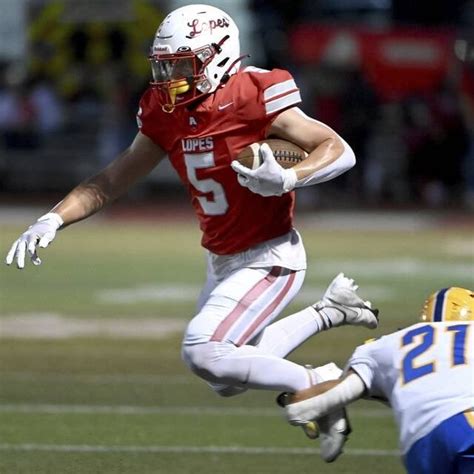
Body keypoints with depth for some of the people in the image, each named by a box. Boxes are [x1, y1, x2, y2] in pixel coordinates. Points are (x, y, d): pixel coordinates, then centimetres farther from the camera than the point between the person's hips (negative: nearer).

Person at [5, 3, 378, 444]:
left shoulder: (252, 98, -20)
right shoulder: (165, 115, 1)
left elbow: (339, 151, -19)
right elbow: (112, 180, 8)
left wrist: (287, 179, -37)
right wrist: (53, 220, -4)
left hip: (270, 258, -9)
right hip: (222, 261, 9)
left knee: (203, 352, -22)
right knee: (227, 379, 18)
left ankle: (318, 384, -3)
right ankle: (329, 310, 31)